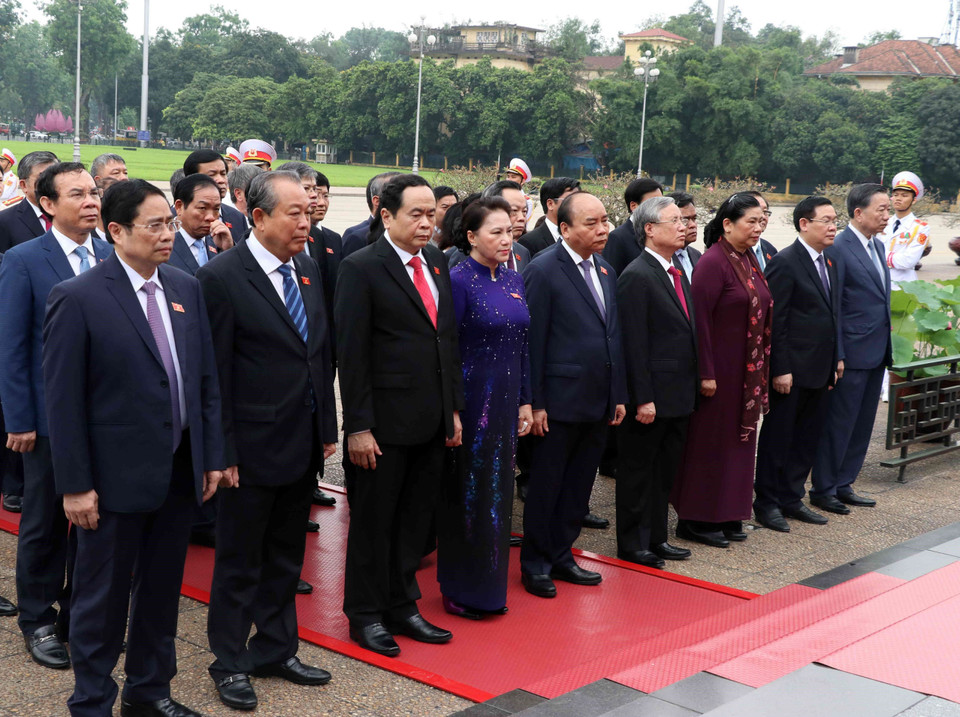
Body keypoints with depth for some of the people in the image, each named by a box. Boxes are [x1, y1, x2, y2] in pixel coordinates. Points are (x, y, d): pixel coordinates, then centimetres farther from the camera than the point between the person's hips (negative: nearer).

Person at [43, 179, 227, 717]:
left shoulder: (187, 288, 4)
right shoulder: (78, 298, -13)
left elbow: (207, 379, 9)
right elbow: (64, 401, -12)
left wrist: (212, 455, 7)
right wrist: (75, 485, -13)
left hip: (181, 471, 5)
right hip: (116, 478, -5)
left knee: (162, 591, 18)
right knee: (103, 598, 9)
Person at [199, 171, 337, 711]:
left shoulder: (308, 269, 7)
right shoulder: (222, 276, -14)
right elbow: (216, 373, -14)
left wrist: (328, 428, 10)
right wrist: (223, 452, -15)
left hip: (305, 443, 6)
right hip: (253, 447, -6)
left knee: (286, 557, 18)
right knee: (240, 561, 9)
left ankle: (276, 650, 33)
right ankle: (230, 662, 24)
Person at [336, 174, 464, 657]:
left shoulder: (437, 263, 10)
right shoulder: (361, 268, -10)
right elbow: (351, 354, -13)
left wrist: (454, 408, 12)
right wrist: (358, 426, -16)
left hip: (432, 422, 6)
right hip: (385, 423, -6)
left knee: (415, 521, 15)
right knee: (373, 522, 6)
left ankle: (402, 606, 29)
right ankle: (366, 615, 21)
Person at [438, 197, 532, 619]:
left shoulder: (514, 280, 9)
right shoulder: (459, 280, -12)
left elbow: (521, 345, 12)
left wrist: (524, 401, 10)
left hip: (505, 402, 7)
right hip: (471, 401, -7)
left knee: (498, 490, 13)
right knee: (468, 493, 2)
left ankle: (489, 587, 26)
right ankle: (461, 591, 15)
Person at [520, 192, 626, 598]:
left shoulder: (605, 271, 12)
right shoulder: (544, 270, -11)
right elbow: (533, 340, -13)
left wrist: (619, 394, 13)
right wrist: (535, 403, -15)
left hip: (599, 402, 7)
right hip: (560, 401, -7)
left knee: (578, 485, 14)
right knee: (545, 486, 5)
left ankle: (561, 555, 27)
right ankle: (535, 564, 17)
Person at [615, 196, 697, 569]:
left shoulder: (678, 274, 13)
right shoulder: (637, 276, -15)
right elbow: (634, 343, -19)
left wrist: (693, 385, 12)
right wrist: (643, 398, -20)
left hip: (679, 395, 9)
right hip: (651, 396, -9)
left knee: (665, 471, 17)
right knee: (638, 472, 5)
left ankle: (656, 539, 30)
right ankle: (631, 545, 16)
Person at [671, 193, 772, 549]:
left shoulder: (749, 259, 10)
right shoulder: (713, 263, -15)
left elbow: (760, 314, 14)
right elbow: (700, 319, -19)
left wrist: (761, 369, 11)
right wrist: (706, 373, -20)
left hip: (747, 370, 8)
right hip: (720, 369, -8)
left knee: (737, 439, 14)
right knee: (709, 440, 1)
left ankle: (727, 515, 25)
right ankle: (696, 520, 12)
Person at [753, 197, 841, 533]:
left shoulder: (829, 263, 13)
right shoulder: (785, 263, -13)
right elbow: (774, 321, -16)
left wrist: (836, 359, 13)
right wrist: (780, 369, -18)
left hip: (819, 371, 8)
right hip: (792, 371, -8)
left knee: (807, 438, 14)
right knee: (778, 437, 3)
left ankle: (791, 498, 26)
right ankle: (767, 503, 14)